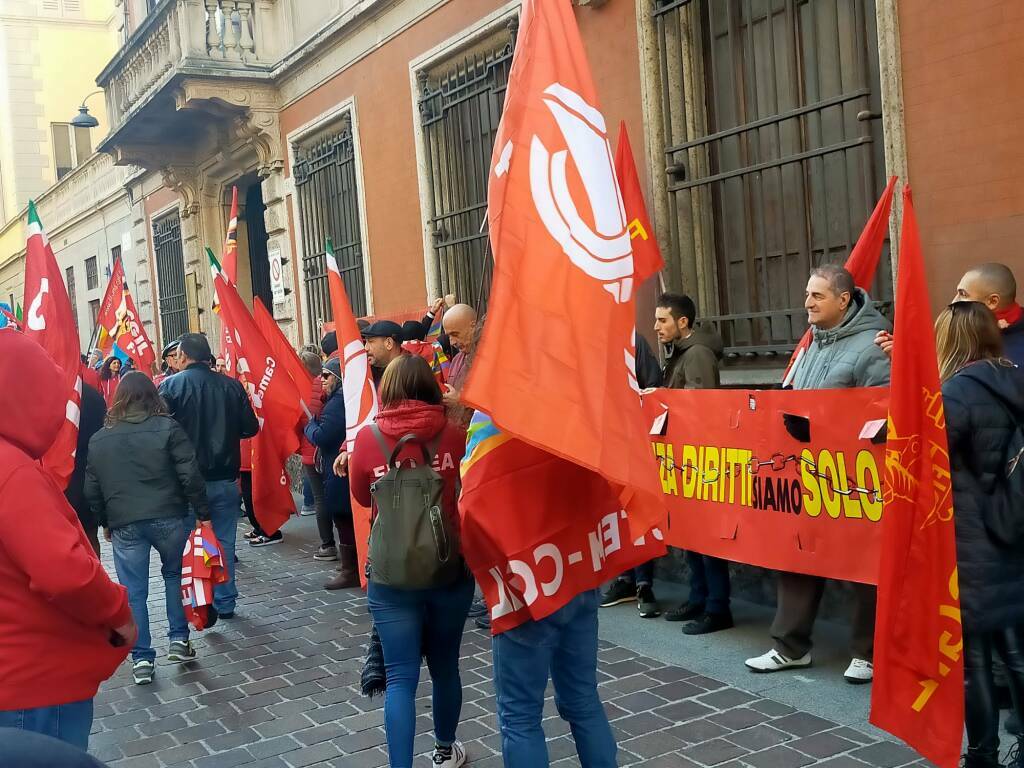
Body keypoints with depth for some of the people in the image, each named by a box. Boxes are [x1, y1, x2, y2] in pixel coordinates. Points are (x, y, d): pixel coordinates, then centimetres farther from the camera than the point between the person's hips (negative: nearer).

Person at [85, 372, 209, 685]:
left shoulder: (99, 440, 9)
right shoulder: (167, 428, -3)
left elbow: (92, 490, 13)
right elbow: (190, 475, -8)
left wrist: (105, 523, 25)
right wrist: (203, 514, -1)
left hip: (124, 524, 2)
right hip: (169, 517, -1)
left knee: (133, 592, 7)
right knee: (175, 574, 20)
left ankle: (141, 659, 8)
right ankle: (178, 639, 17)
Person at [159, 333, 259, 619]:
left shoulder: (171, 386, -9)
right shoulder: (231, 386, -2)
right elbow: (250, 428, 2)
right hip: (225, 478, 2)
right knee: (224, 542, 12)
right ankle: (225, 603, 18)